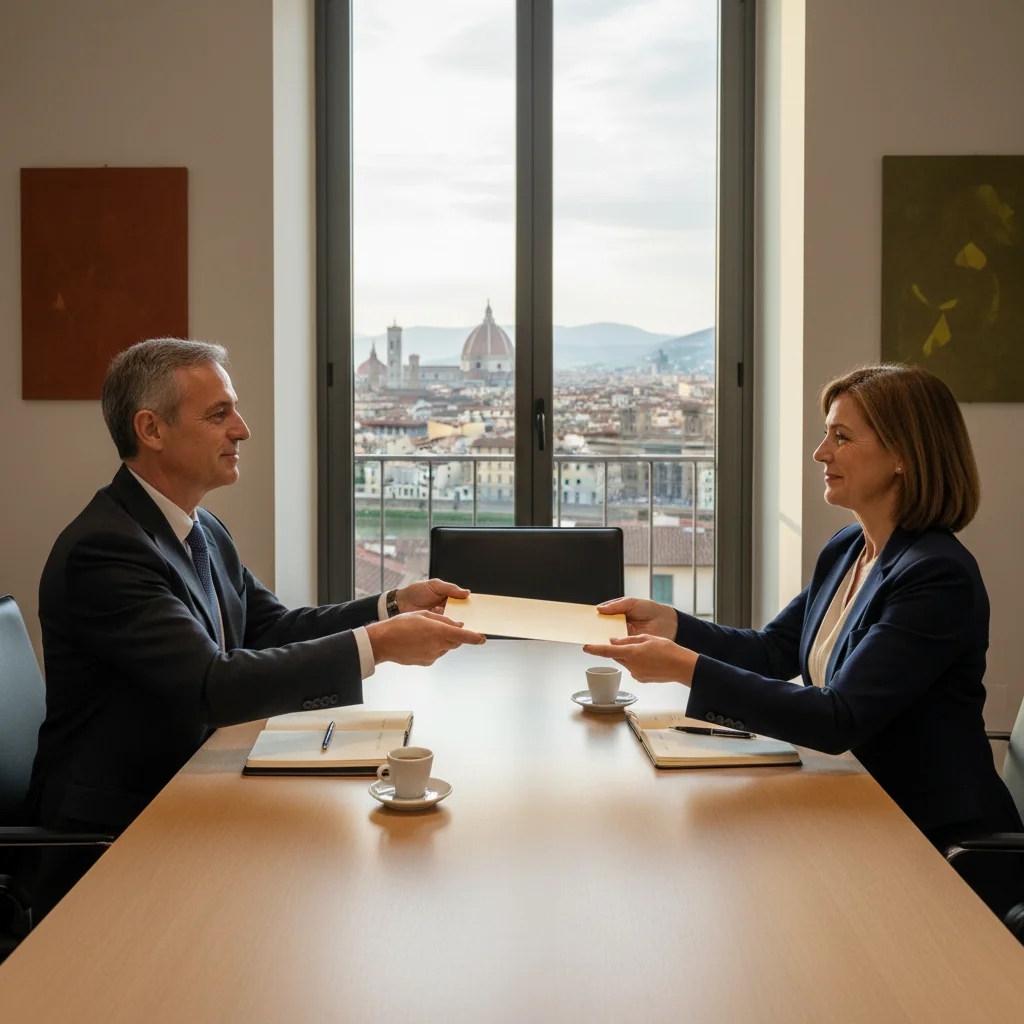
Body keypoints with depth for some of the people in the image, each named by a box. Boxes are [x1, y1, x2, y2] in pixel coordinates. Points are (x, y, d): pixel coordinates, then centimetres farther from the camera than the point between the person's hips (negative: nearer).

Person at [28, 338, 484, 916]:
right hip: (113, 825, -8)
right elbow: (215, 685, -30)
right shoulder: (102, 548, -23)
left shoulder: (203, 530, 7)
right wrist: (375, 646, -31)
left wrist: (394, 606, -3)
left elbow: (271, 627, 12)